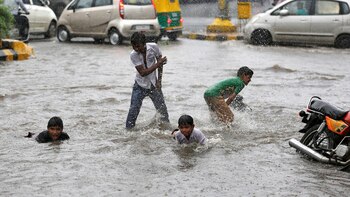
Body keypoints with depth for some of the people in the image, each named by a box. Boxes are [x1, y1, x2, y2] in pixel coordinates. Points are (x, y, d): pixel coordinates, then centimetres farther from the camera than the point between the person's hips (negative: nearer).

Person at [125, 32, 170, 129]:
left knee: (163, 110, 5)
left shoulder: (154, 47, -14)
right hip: (140, 86, -1)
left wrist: (159, 81, -4)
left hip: (153, 85, 2)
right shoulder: (133, 55, -19)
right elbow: (142, 72, -22)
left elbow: (159, 62, 0)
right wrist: (158, 64, -26)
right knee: (133, 111, -6)